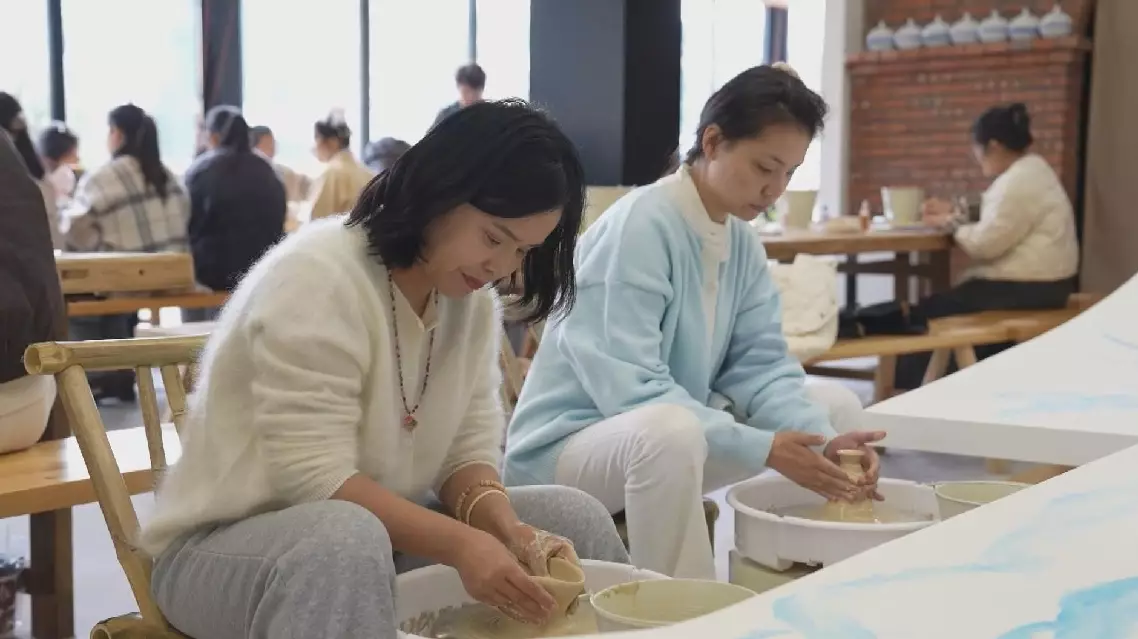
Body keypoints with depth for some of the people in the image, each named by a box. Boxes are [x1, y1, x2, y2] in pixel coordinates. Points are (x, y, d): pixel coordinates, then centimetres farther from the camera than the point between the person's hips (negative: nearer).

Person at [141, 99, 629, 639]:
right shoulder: (318, 279, -23)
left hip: (380, 529, 7)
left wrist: (506, 529, -21)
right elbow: (316, 478, -27)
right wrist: (459, 543, -34)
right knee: (346, 537, -39)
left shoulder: (472, 298, 0)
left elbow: (468, 450, -2)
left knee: (573, 515, -6)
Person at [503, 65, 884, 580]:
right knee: (668, 429, -40)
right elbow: (630, 388, -28)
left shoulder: (742, 242, 3)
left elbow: (761, 365, -1)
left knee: (836, 410, 4)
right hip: (566, 446, -8)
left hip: (677, 435, 8)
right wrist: (762, 449, -30)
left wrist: (824, 440, -19)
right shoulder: (639, 226, -22)